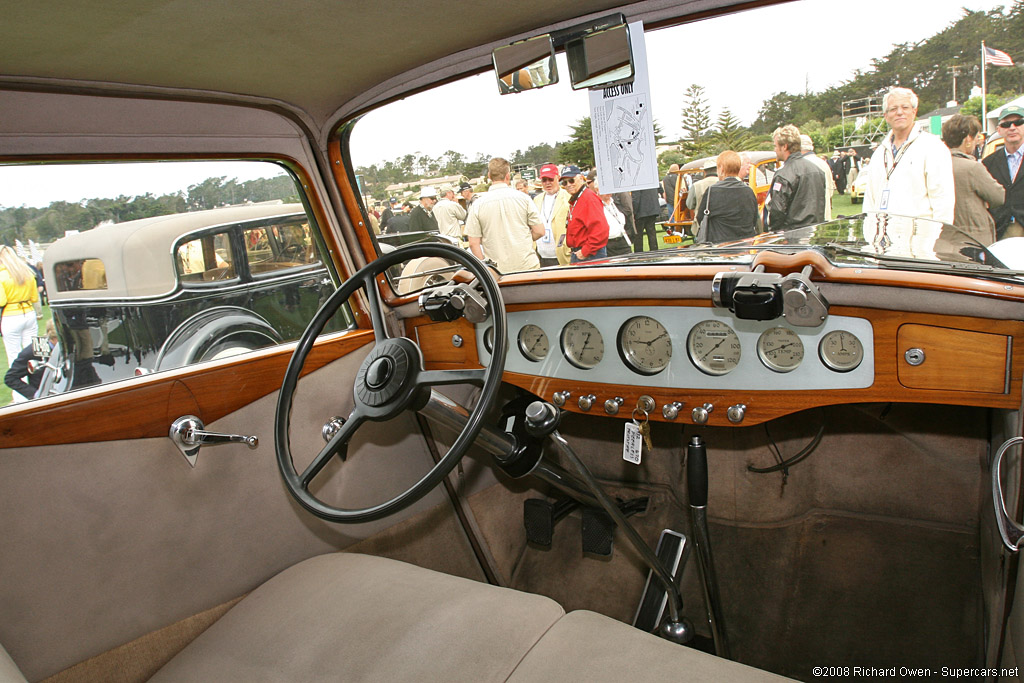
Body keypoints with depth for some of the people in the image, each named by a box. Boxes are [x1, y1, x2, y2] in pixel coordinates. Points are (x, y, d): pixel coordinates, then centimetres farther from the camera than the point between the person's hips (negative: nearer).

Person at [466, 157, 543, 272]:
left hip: (498, 272, 0)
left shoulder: (478, 204, -3)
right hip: (528, 267, 0)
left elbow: (473, 243, -4)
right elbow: (539, 232, -1)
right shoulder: (523, 198, -3)